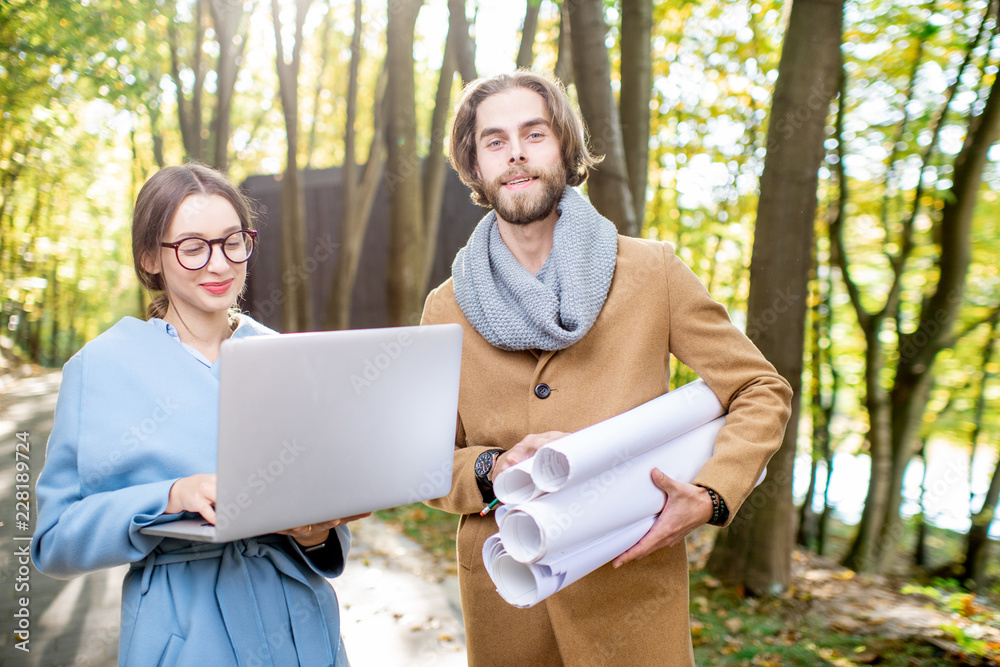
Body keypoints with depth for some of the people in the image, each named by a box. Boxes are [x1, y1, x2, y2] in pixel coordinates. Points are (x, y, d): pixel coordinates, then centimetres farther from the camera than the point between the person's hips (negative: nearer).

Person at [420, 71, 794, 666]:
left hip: (634, 594, -1)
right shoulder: (447, 309, -1)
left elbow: (762, 392, -1)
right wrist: (492, 470, -16)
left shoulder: (652, 272, -5)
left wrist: (709, 496, -16)